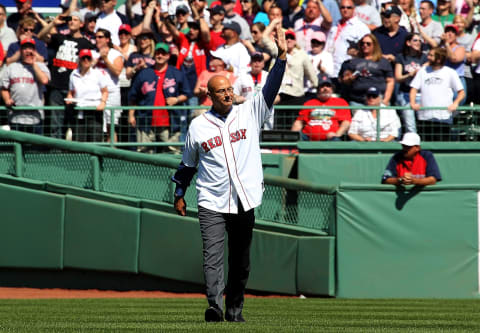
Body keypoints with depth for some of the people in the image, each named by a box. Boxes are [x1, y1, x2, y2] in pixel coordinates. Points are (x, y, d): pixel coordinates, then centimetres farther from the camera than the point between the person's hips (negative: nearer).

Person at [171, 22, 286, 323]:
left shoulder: (249, 113, 4)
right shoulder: (198, 126, 4)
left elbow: (271, 89, -7)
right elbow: (188, 163, 15)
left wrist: (282, 55, -19)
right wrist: (179, 194, 18)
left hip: (244, 202, 1)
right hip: (212, 204, -1)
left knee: (240, 261, 9)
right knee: (213, 255, -16)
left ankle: (235, 309, 19)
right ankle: (215, 306, -26)